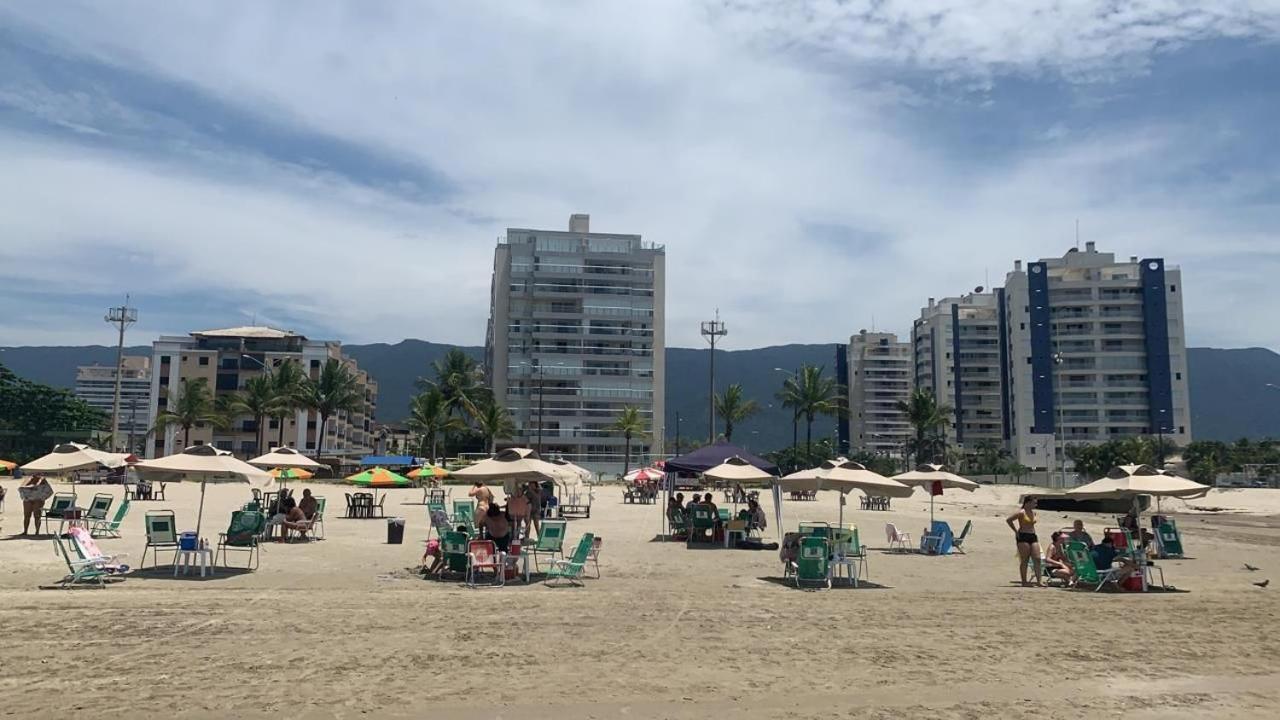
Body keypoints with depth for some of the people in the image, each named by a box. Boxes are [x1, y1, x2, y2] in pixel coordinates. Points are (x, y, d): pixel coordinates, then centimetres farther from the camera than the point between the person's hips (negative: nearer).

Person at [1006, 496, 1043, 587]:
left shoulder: (1034, 513, 12)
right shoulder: (1021, 512, -10)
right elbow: (1008, 520, -12)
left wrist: (1034, 533, 15)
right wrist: (1016, 531, -9)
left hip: (1033, 536, 7)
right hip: (1023, 537, -7)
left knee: (1037, 559, -2)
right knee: (1024, 560, -3)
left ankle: (1039, 581, -1)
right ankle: (1024, 582, 2)